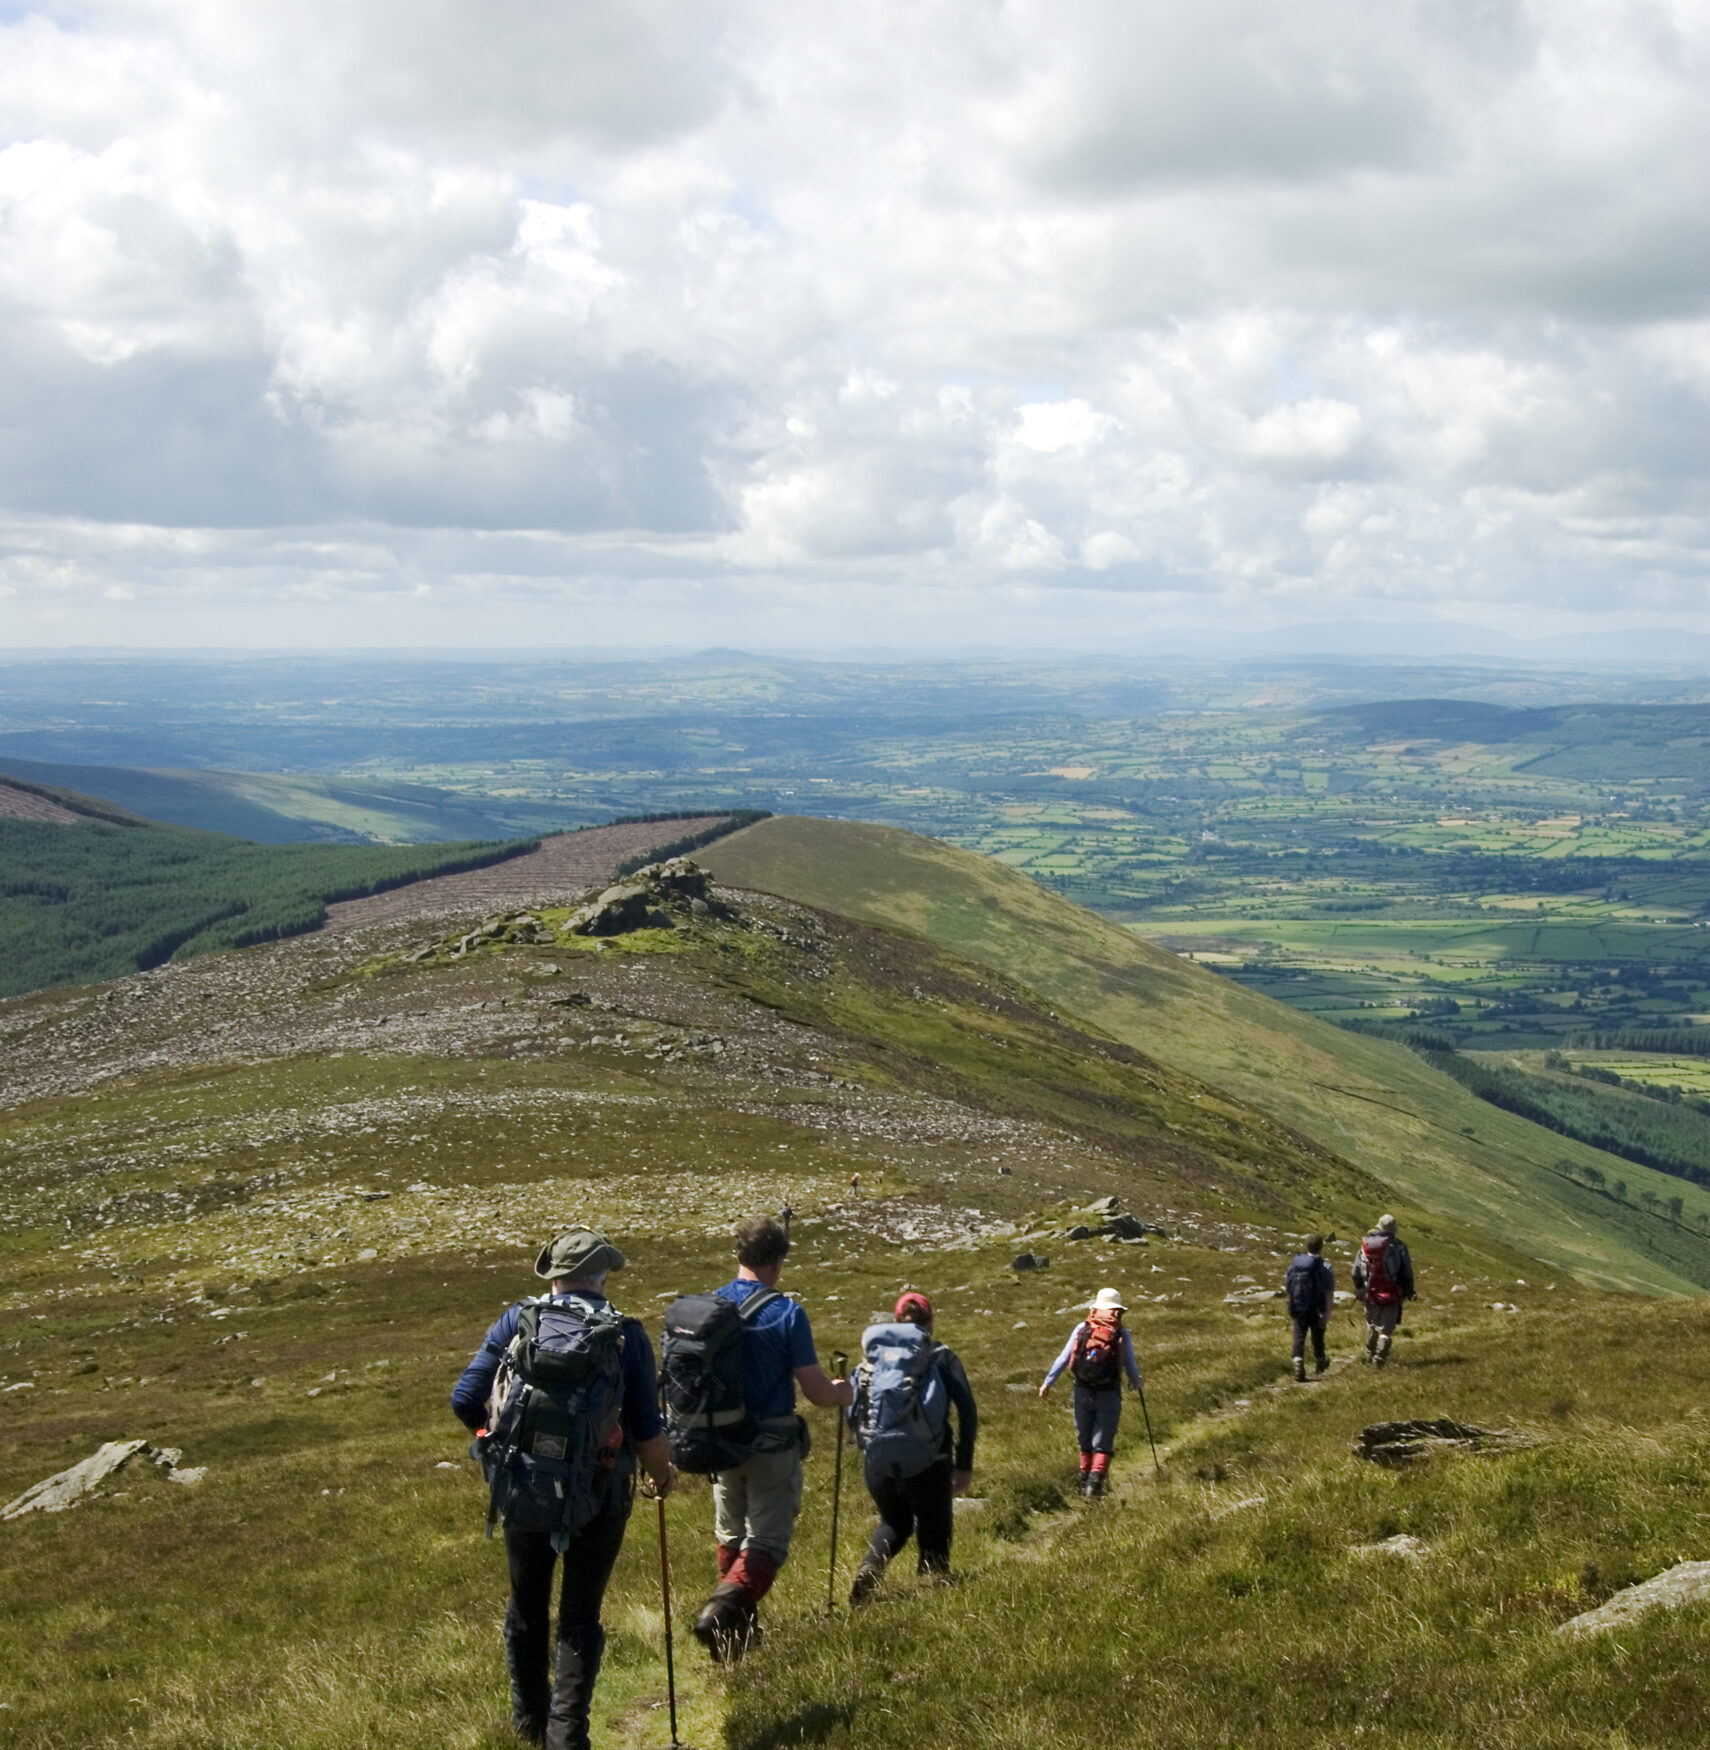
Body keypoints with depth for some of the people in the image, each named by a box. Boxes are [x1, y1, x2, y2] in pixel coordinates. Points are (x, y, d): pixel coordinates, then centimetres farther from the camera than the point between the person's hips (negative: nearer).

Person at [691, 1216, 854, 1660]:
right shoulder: (786, 1314, -15)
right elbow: (817, 1391, -13)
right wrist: (843, 1393, 10)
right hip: (771, 1446, -5)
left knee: (731, 1537, 21)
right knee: (766, 1541, 1)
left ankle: (737, 1636, 30)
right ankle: (727, 1604, -25)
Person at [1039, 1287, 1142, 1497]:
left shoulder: (1082, 1329, 1)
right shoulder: (1121, 1334, -2)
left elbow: (1063, 1358, 0)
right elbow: (1131, 1366, 2)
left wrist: (1048, 1382, 6)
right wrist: (1137, 1383, 24)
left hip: (1083, 1393, 2)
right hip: (1109, 1394, -2)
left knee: (1085, 1441, 17)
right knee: (1102, 1444, 2)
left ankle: (1086, 1480, 24)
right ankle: (1096, 1481, -15)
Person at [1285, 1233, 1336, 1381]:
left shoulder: (1294, 1265, 0)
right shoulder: (1326, 1267, -12)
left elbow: (1287, 1288, 7)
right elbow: (1329, 1292, -17)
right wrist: (1328, 1312, -16)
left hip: (1298, 1309, 2)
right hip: (1317, 1311, -2)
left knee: (1299, 1337, 3)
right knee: (1317, 1336, 16)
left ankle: (1298, 1363, -16)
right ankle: (1319, 1362, 37)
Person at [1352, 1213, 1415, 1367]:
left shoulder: (1365, 1245, 1)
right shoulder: (1397, 1246, -9)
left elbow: (1356, 1272, 7)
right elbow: (1407, 1273, -5)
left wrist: (1358, 1290, 19)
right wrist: (1409, 1290, 8)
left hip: (1371, 1292, 3)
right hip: (1392, 1294, -3)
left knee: (1372, 1324, 23)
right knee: (1386, 1328, 4)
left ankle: (1370, 1353, 33)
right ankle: (1379, 1359, -1)